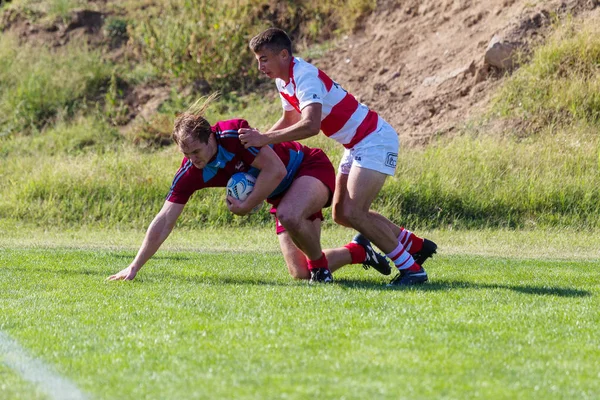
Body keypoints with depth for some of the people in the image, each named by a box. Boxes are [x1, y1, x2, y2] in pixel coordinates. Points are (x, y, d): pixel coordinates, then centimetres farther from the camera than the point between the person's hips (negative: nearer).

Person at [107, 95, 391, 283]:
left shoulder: (234, 135, -31)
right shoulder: (190, 172, -13)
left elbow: (276, 169, -27)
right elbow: (165, 220, -13)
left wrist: (247, 206, -23)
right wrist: (134, 268, -18)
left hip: (311, 168, -7)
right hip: (281, 194, 7)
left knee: (289, 215, -41)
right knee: (300, 273, -2)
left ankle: (320, 263, -11)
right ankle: (358, 251, 26)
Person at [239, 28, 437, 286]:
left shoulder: (305, 77, -25)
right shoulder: (283, 80, 5)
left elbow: (311, 125, -40)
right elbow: (290, 118, 22)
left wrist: (265, 139, -40)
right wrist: (256, 139, 8)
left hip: (375, 141, -10)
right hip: (356, 146, 10)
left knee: (352, 213, -19)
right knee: (341, 214, 11)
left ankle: (410, 267, -8)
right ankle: (416, 245, 23)